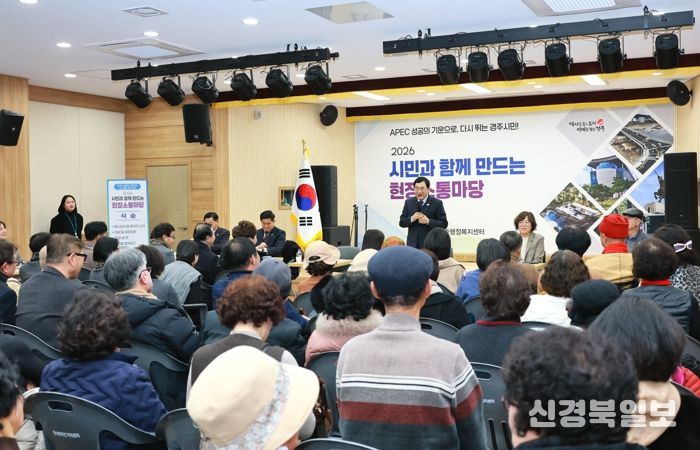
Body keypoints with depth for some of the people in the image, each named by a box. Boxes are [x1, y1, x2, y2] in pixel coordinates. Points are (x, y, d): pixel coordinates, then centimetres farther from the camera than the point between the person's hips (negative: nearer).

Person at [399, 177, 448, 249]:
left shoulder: (437, 203, 0)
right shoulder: (408, 202, 9)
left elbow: (444, 224, -4)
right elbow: (401, 222, 7)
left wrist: (428, 221, -19)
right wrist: (412, 218, -13)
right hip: (412, 245, 3)